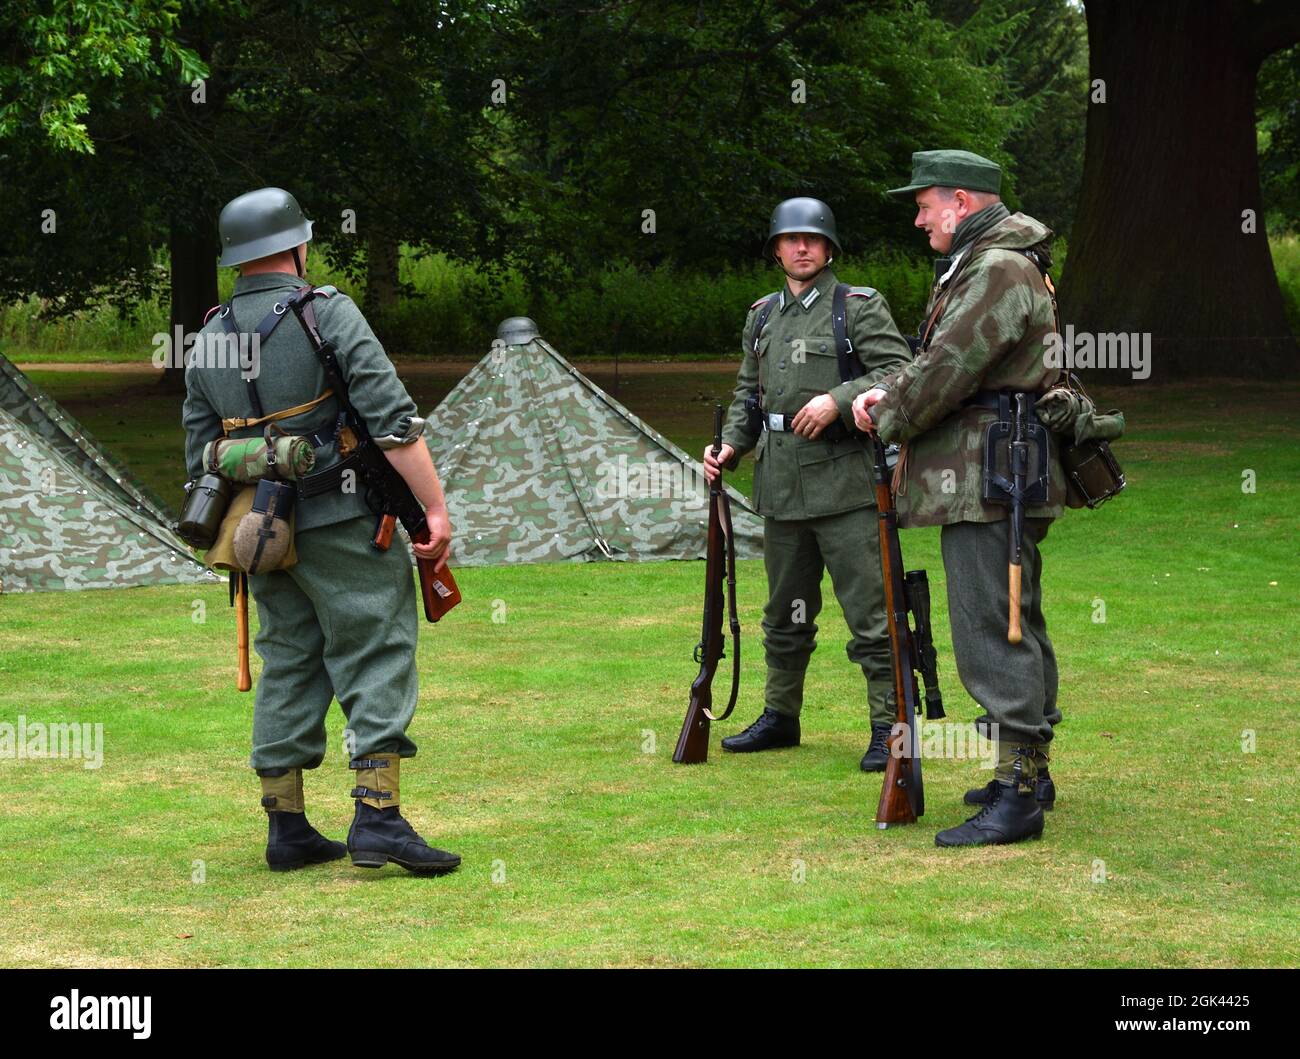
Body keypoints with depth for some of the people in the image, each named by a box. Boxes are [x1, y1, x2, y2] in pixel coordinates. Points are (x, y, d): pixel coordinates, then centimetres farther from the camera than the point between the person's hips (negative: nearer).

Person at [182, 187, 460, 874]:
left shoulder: (208, 340, 8)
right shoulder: (328, 313, -9)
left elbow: (201, 457, 13)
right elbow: (393, 421, -17)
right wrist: (435, 507, -13)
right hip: (343, 526, -6)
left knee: (288, 666, 11)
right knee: (376, 659, -3)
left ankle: (286, 828, 11)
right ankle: (377, 817, -13)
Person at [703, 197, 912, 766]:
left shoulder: (860, 307, -2)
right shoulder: (762, 317, 16)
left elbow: (899, 373, -11)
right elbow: (747, 393, 23)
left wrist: (839, 400, -23)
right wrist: (730, 446, 7)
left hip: (845, 484, -6)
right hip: (780, 486, 6)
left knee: (870, 613, -7)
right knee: (786, 613, 16)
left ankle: (889, 727, -4)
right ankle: (780, 715, 28)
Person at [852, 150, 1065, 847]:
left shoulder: (1000, 271, -15)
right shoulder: (981, 266, 20)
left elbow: (950, 366, -18)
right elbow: (941, 361, 22)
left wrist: (888, 418, -3)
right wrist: (891, 394, 3)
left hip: (987, 479, -11)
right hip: (1000, 479, 11)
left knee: (992, 629, -12)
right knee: (1016, 625, 16)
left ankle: (1017, 796, -14)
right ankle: (1029, 771, 25)